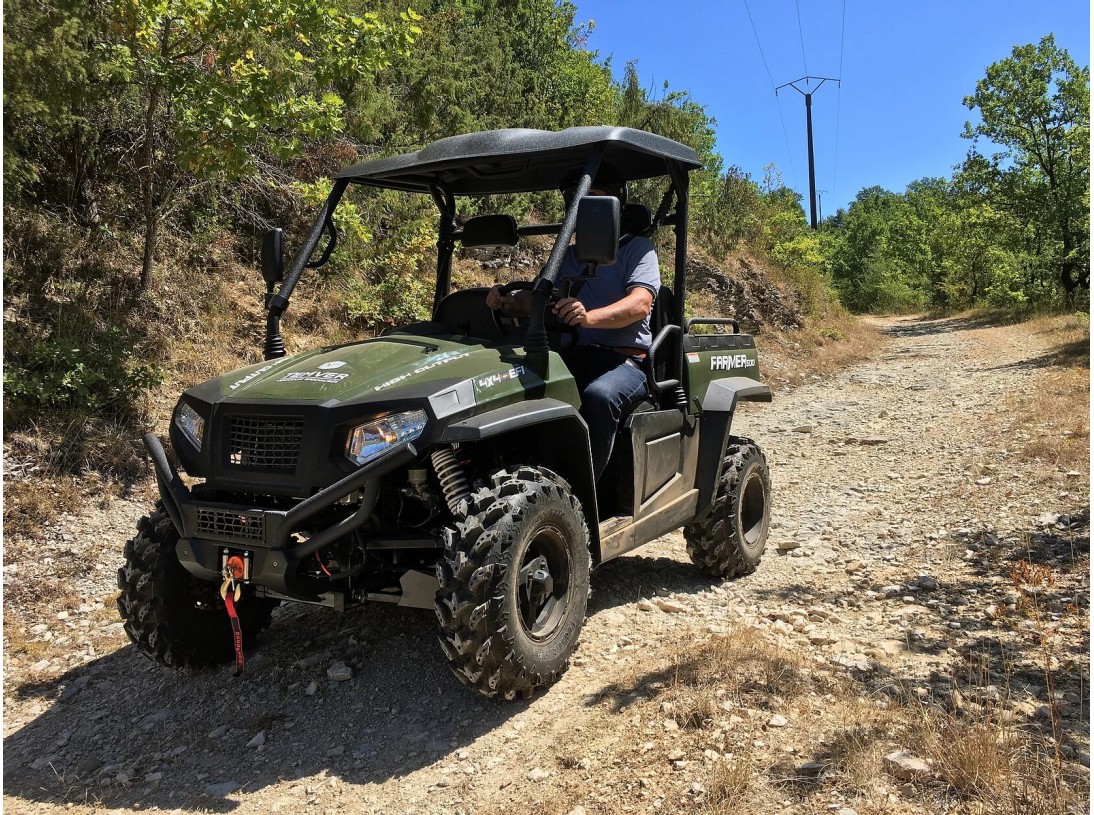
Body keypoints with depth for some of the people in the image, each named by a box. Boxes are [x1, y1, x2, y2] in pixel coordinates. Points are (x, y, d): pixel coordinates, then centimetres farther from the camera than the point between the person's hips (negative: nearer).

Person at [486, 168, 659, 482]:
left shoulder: (637, 248, 5)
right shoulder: (567, 256, 23)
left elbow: (640, 303, -13)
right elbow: (536, 296, 12)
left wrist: (589, 317, -33)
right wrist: (507, 302, -13)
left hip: (624, 360, -4)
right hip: (572, 356, 5)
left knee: (598, 395, -37)